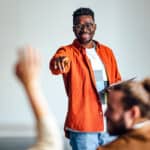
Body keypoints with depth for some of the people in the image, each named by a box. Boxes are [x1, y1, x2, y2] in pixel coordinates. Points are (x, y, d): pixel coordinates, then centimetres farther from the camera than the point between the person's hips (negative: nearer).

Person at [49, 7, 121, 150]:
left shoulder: (107, 52, 11)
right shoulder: (68, 52, -5)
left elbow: (117, 81, 22)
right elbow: (56, 66, -28)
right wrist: (60, 60, -51)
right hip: (83, 126, -5)